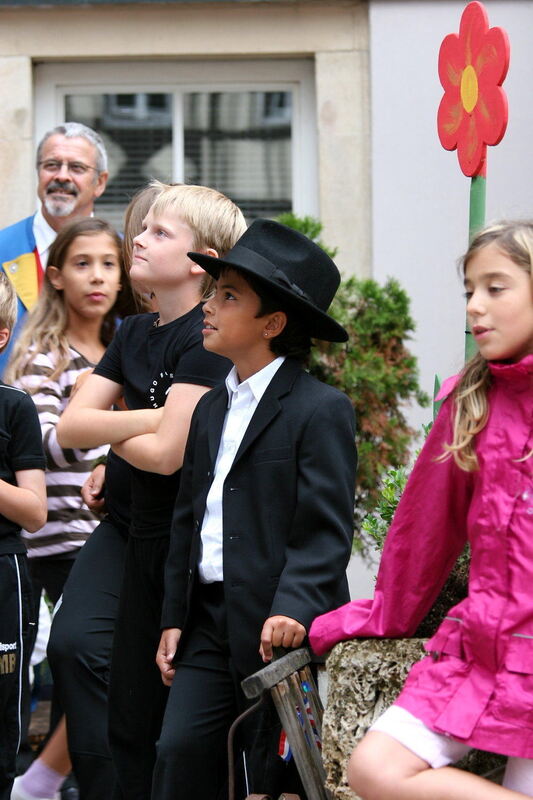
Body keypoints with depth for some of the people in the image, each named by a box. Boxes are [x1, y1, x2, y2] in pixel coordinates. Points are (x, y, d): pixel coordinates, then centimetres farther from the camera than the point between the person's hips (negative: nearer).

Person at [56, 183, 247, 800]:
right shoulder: (134, 333, 10)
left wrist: (109, 429, -2)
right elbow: (71, 427, 2)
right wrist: (146, 419, -13)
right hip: (145, 537, 8)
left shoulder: (207, 337, -14)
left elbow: (167, 453, -21)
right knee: (130, 720, 11)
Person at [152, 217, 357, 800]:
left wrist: (294, 607, -26)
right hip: (208, 621, 6)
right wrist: (173, 617, 13)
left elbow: (326, 529, -14)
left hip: (280, 627, -6)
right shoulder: (211, 408, 16)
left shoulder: (321, 409, -7)